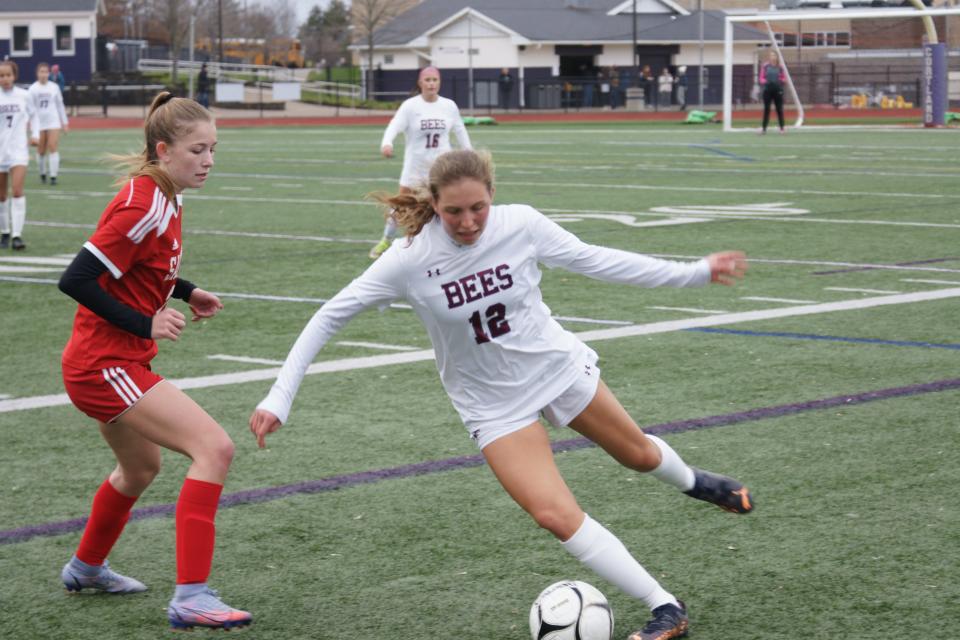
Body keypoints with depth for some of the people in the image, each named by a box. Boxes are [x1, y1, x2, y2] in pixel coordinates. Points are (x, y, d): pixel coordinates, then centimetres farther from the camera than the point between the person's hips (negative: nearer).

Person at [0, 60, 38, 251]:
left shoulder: (23, 96, 1)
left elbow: (33, 115, 17)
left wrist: (35, 134, 4)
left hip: (19, 150, -1)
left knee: (17, 191, -14)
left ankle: (17, 235, -17)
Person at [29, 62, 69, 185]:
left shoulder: (54, 87, 5)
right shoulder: (33, 89, -1)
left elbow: (60, 105, 12)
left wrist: (64, 122, 12)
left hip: (53, 122, 0)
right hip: (39, 123, 0)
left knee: (53, 148, -11)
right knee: (41, 151, 8)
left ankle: (53, 176, -11)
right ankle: (43, 174, 27)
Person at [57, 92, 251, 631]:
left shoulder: (164, 200, 7)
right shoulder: (143, 209, -22)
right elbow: (76, 280, -24)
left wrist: (185, 292, 9)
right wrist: (146, 324, -21)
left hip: (118, 363, 11)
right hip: (105, 365, -11)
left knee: (141, 467, 31)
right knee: (215, 448, -21)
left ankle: (86, 568, 54)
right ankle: (191, 597, -23)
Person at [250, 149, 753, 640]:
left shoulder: (519, 224, -19)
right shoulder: (410, 260, -24)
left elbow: (592, 260, -6)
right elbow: (331, 316, -16)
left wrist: (694, 273, -5)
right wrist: (279, 398, -20)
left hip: (558, 365, 2)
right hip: (494, 404, -2)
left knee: (638, 454, 21)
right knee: (555, 515, -18)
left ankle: (692, 481, 59)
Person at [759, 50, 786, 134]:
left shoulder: (780, 67, 3)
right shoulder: (765, 66, 1)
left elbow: (784, 78, 9)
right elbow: (761, 78, 4)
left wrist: (780, 81, -10)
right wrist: (766, 81, -15)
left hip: (778, 89, 0)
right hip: (767, 89, 0)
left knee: (779, 109, 1)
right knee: (766, 109, 2)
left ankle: (782, 128, 7)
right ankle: (764, 128, 6)